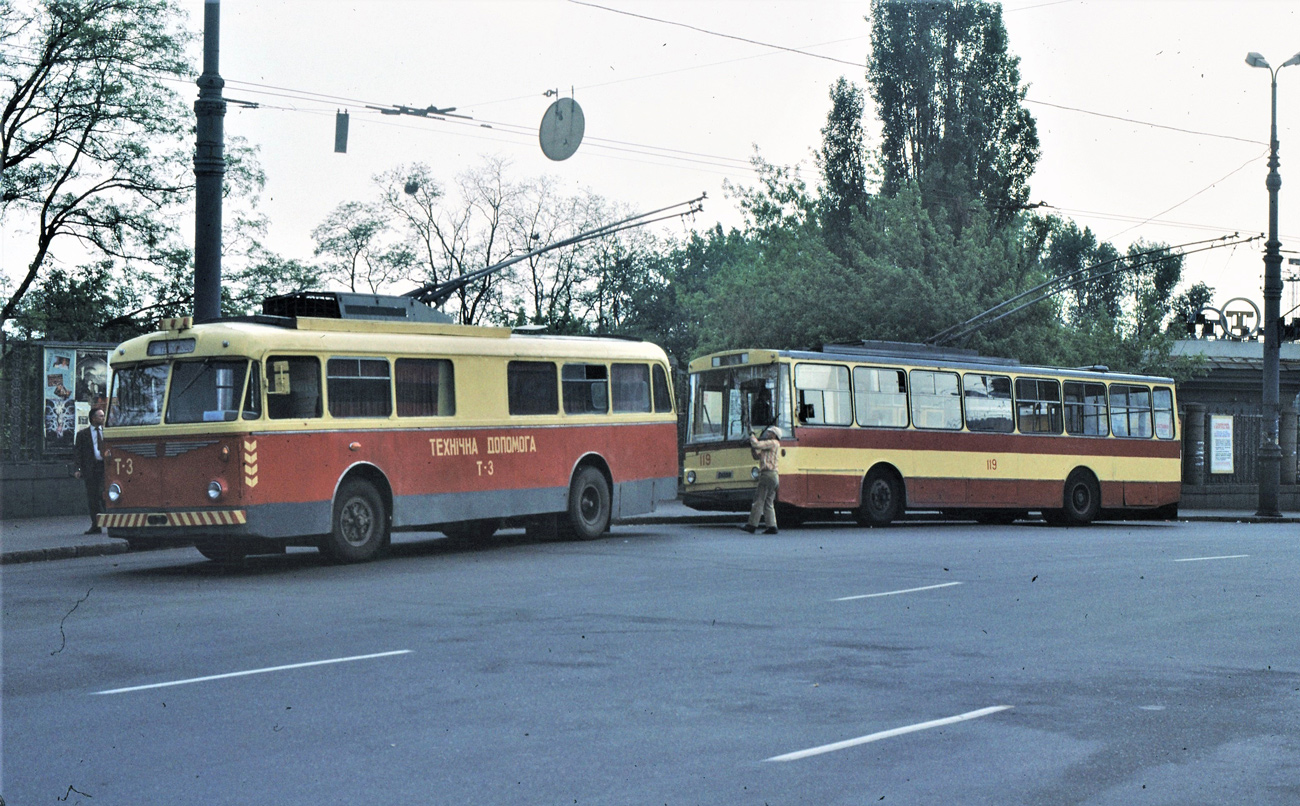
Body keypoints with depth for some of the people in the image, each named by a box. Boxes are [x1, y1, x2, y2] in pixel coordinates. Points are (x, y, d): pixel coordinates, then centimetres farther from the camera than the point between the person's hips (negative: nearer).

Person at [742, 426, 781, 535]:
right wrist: (752, 448, 13)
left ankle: (752, 525, -12)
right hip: (774, 477, 10)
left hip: (767, 474, -10)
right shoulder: (772, 445, 25)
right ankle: (772, 526, 2)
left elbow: (757, 444, -15)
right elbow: (757, 456, 27)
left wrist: (752, 437, 4)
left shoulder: (773, 443, -4)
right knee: (769, 503, 8)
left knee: (759, 500, -10)